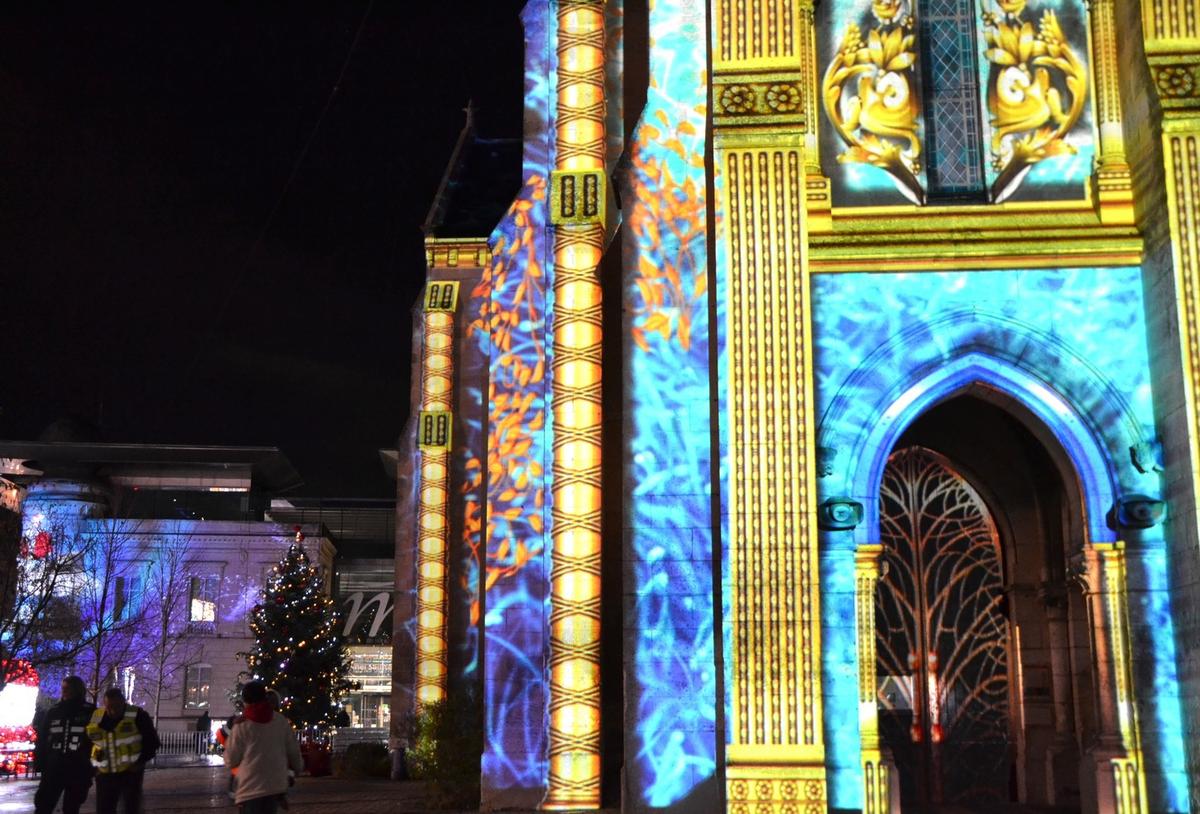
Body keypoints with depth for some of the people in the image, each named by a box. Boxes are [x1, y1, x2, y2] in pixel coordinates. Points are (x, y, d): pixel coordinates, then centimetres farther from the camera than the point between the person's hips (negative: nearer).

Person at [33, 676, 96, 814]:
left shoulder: (90, 712, 3)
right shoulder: (52, 712, 10)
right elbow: (42, 739, 11)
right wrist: (40, 763, 2)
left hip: (78, 771, -2)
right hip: (53, 769, 2)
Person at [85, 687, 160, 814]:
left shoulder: (137, 716, -10)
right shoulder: (95, 718, 2)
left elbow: (152, 741, -3)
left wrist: (140, 762, -12)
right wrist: (94, 766, 5)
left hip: (130, 772, -4)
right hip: (105, 774, 4)